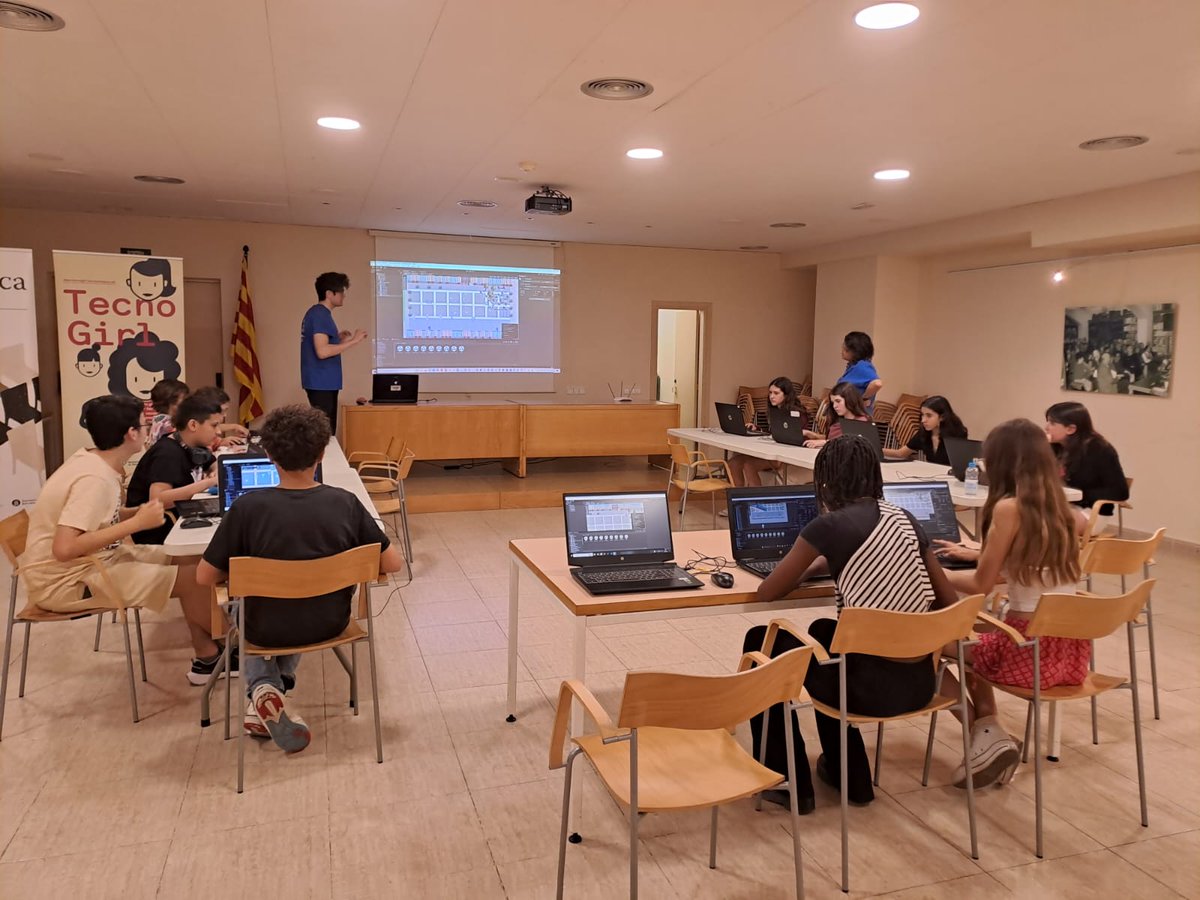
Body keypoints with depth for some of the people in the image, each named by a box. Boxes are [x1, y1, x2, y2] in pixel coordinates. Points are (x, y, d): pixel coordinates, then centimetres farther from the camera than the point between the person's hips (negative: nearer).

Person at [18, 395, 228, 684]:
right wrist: (137, 523, -28)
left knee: (185, 559, 6)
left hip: (90, 561, 10)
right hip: (66, 582, -10)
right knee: (192, 577, -14)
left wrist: (138, 511, 0)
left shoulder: (91, 460, 2)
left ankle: (206, 657, 9)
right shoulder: (96, 478, -25)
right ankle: (225, 647, 10)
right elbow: (64, 548, -33)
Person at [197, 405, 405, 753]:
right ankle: (281, 682, 25)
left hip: (267, 629, -2)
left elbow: (205, 577, -12)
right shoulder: (345, 503, -17)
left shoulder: (247, 507, -21)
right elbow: (393, 563, -11)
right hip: (330, 623, 2)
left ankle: (262, 688, 12)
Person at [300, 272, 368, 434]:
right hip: (322, 383, -10)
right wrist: (353, 341, -19)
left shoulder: (317, 313, 15)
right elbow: (322, 352, -24)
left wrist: (339, 339, 14)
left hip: (323, 382, 10)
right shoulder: (320, 314, -14)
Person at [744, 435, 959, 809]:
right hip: (920, 681, 7)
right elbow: (950, 603, 13)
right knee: (823, 632, 34)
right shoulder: (905, 519, 8)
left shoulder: (829, 526, -10)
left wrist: (812, 566, 16)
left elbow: (768, 592, -1)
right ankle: (849, 773, 41)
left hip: (873, 684, -7)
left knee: (761, 642, 18)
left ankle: (791, 782, 24)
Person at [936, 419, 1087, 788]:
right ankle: (988, 728, 19)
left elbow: (981, 586, -8)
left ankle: (986, 736, 10)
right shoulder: (1058, 506, 6)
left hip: (1031, 650, -8)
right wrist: (981, 555, 34)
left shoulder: (1009, 508, -15)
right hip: (1072, 648, 8)